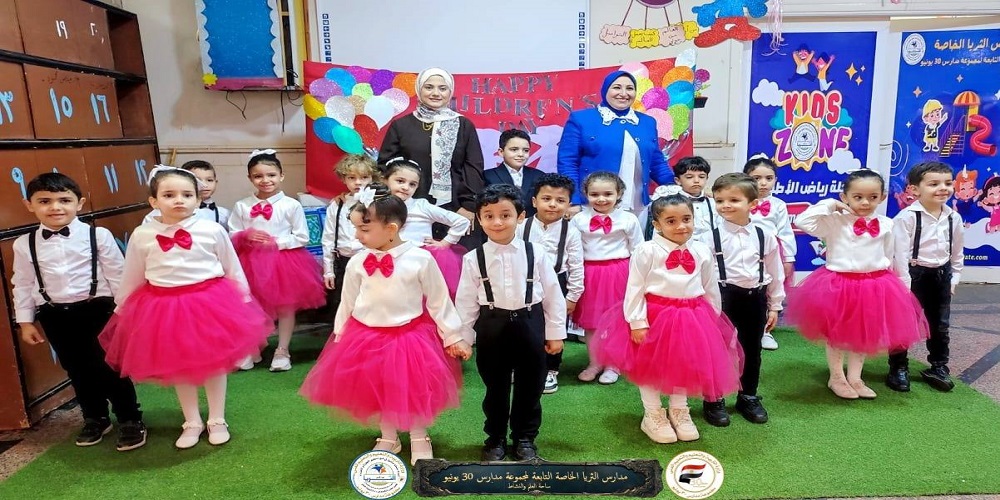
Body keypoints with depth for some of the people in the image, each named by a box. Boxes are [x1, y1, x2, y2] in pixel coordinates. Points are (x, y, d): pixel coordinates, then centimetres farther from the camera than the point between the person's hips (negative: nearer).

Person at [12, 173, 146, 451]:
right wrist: (25, 321, 10)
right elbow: (22, 285, 9)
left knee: (110, 366, 2)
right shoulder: (24, 244, 1)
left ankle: (130, 420, 16)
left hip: (97, 309, -3)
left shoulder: (98, 236, -8)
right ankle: (95, 419, 33)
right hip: (54, 315, 4)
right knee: (77, 370, 15)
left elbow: (118, 276, -4)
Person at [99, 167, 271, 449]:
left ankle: (217, 420, 29)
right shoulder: (142, 235, -5)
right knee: (178, 367, 13)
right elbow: (131, 278, 8)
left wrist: (244, 301, 6)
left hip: (210, 302, -1)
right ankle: (192, 422, 32)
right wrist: (120, 310, 14)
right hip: (163, 307, 2)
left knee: (214, 363, 11)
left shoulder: (212, 230, -9)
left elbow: (233, 269, 2)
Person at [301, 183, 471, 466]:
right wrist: (340, 337, 13)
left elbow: (439, 301, -6)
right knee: (379, 393, 16)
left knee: (415, 391, 9)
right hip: (367, 337, 3)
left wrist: (453, 337, -2)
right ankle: (388, 438, 38)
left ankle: (419, 439, 33)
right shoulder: (357, 263, -6)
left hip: (411, 337, -3)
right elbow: (347, 303, 6)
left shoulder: (420, 259, -15)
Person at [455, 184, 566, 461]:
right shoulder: (473, 259, -5)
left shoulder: (536, 254, -5)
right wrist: (462, 338, 0)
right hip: (492, 328, 0)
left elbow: (553, 294, 0)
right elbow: (466, 301, 0)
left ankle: (525, 439, 32)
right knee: (496, 388, 14)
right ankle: (495, 438, 34)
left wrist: (555, 333, 2)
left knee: (529, 388, 13)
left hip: (529, 325, 0)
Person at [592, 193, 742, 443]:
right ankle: (653, 415, 27)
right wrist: (637, 322, -15)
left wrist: (713, 319, 17)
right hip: (654, 315, -4)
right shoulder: (647, 250, -12)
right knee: (650, 365, 8)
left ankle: (679, 411, 36)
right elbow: (635, 288, -11)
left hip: (692, 317, 4)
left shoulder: (702, 251, 3)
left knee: (686, 364, 15)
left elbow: (711, 289, 13)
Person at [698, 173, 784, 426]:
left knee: (752, 350, 15)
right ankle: (713, 400, 20)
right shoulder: (710, 236, -9)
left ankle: (748, 397, 33)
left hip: (755, 297, 3)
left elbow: (775, 272, 7)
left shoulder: (765, 236, -1)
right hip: (724, 297, -3)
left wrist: (774, 305, 9)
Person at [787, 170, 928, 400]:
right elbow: (803, 222, -20)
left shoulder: (886, 225, 2)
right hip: (839, 284, -4)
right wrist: (828, 205, -18)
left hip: (875, 286, 4)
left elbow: (890, 257, 12)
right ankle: (836, 378, 25)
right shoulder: (835, 221, -10)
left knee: (865, 334, 15)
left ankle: (855, 378, 29)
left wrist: (898, 281, 16)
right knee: (836, 334, 9)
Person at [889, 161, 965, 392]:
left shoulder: (954, 218, 2)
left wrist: (953, 279, 10)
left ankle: (939, 367, 32)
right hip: (914, 275, -6)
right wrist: (904, 284, -19)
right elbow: (900, 253, -19)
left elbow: (957, 252, 13)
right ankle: (898, 369, 17)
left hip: (941, 276, 6)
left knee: (940, 325, 16)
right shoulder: (906, 217, -17)